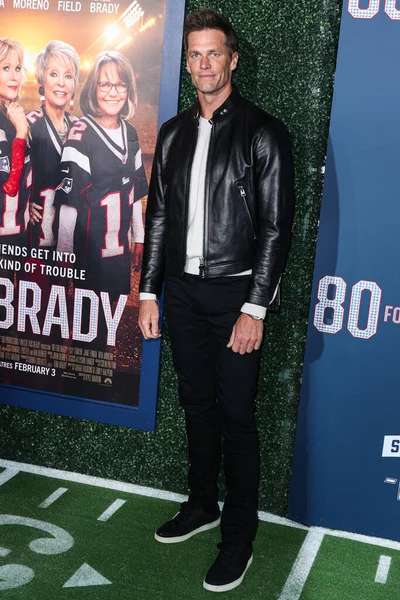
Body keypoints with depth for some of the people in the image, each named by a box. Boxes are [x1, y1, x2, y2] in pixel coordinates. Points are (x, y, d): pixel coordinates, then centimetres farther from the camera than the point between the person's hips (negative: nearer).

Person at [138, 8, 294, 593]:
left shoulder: (262, 132, -6)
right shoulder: (173, 134, 10)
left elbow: (276, 226, -10)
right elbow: (158, 216, 12)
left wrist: (255, 308, -14)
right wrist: (149, 292, 8)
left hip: (235, 293, -5)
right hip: (183, 289, 5)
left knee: (236, 416, 2)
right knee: (197, 404, 16)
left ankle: (239, 535, 18)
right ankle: (201, 505, 35)